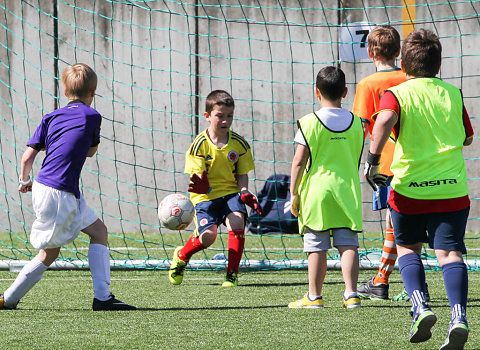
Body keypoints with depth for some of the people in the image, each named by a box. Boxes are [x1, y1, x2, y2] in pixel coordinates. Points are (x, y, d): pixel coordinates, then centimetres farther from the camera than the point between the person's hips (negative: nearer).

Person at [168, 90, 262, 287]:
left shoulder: (239, 144, 0)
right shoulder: (199, 145, -9)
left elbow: (242, 174, 7)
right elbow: (198, 176, -11)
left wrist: (244, 192, -13)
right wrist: (201, 186, -36)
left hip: (231, 192, 2)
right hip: (205, 196, -2)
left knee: (237, 221, -27)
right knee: (207, 236, -20)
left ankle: (232, 274, -13)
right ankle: (181, 256, 15)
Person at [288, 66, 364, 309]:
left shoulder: (310, 122, -7)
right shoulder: (356, 122, 7)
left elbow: (299, 161, -7)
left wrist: (293, 193, 0)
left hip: (317, 190, -3)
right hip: (348, 189, 3)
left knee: (317, 246, 1)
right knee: (348, 244, 2)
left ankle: (314, 296, 5)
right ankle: (351, 294, -5)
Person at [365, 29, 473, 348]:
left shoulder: (397, 94, -2)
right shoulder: (453, 95, 8)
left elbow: (385, 120, -24)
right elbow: (467, 138, 19)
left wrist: (373, 159, -20)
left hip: (409, 188, -1)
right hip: (452, 188, 1)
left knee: (407, 247, 19)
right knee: (450, 252, -3)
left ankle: (420, 307, -1)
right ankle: (459, 317, -23)